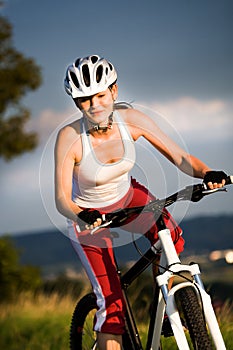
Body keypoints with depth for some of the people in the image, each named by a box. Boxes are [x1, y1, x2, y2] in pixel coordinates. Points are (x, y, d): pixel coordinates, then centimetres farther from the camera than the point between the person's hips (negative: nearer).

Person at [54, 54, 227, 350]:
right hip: (88, 214, -3)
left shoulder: (131, 120, -22)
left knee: (171, 237, -26)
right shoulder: (70, 137, -30)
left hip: (127, 196, 3)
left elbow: (180, 157, -21)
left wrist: (208, 174, -40)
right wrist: (82, 216, -54)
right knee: (111, 300, -12)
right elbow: (61, 199, -33)